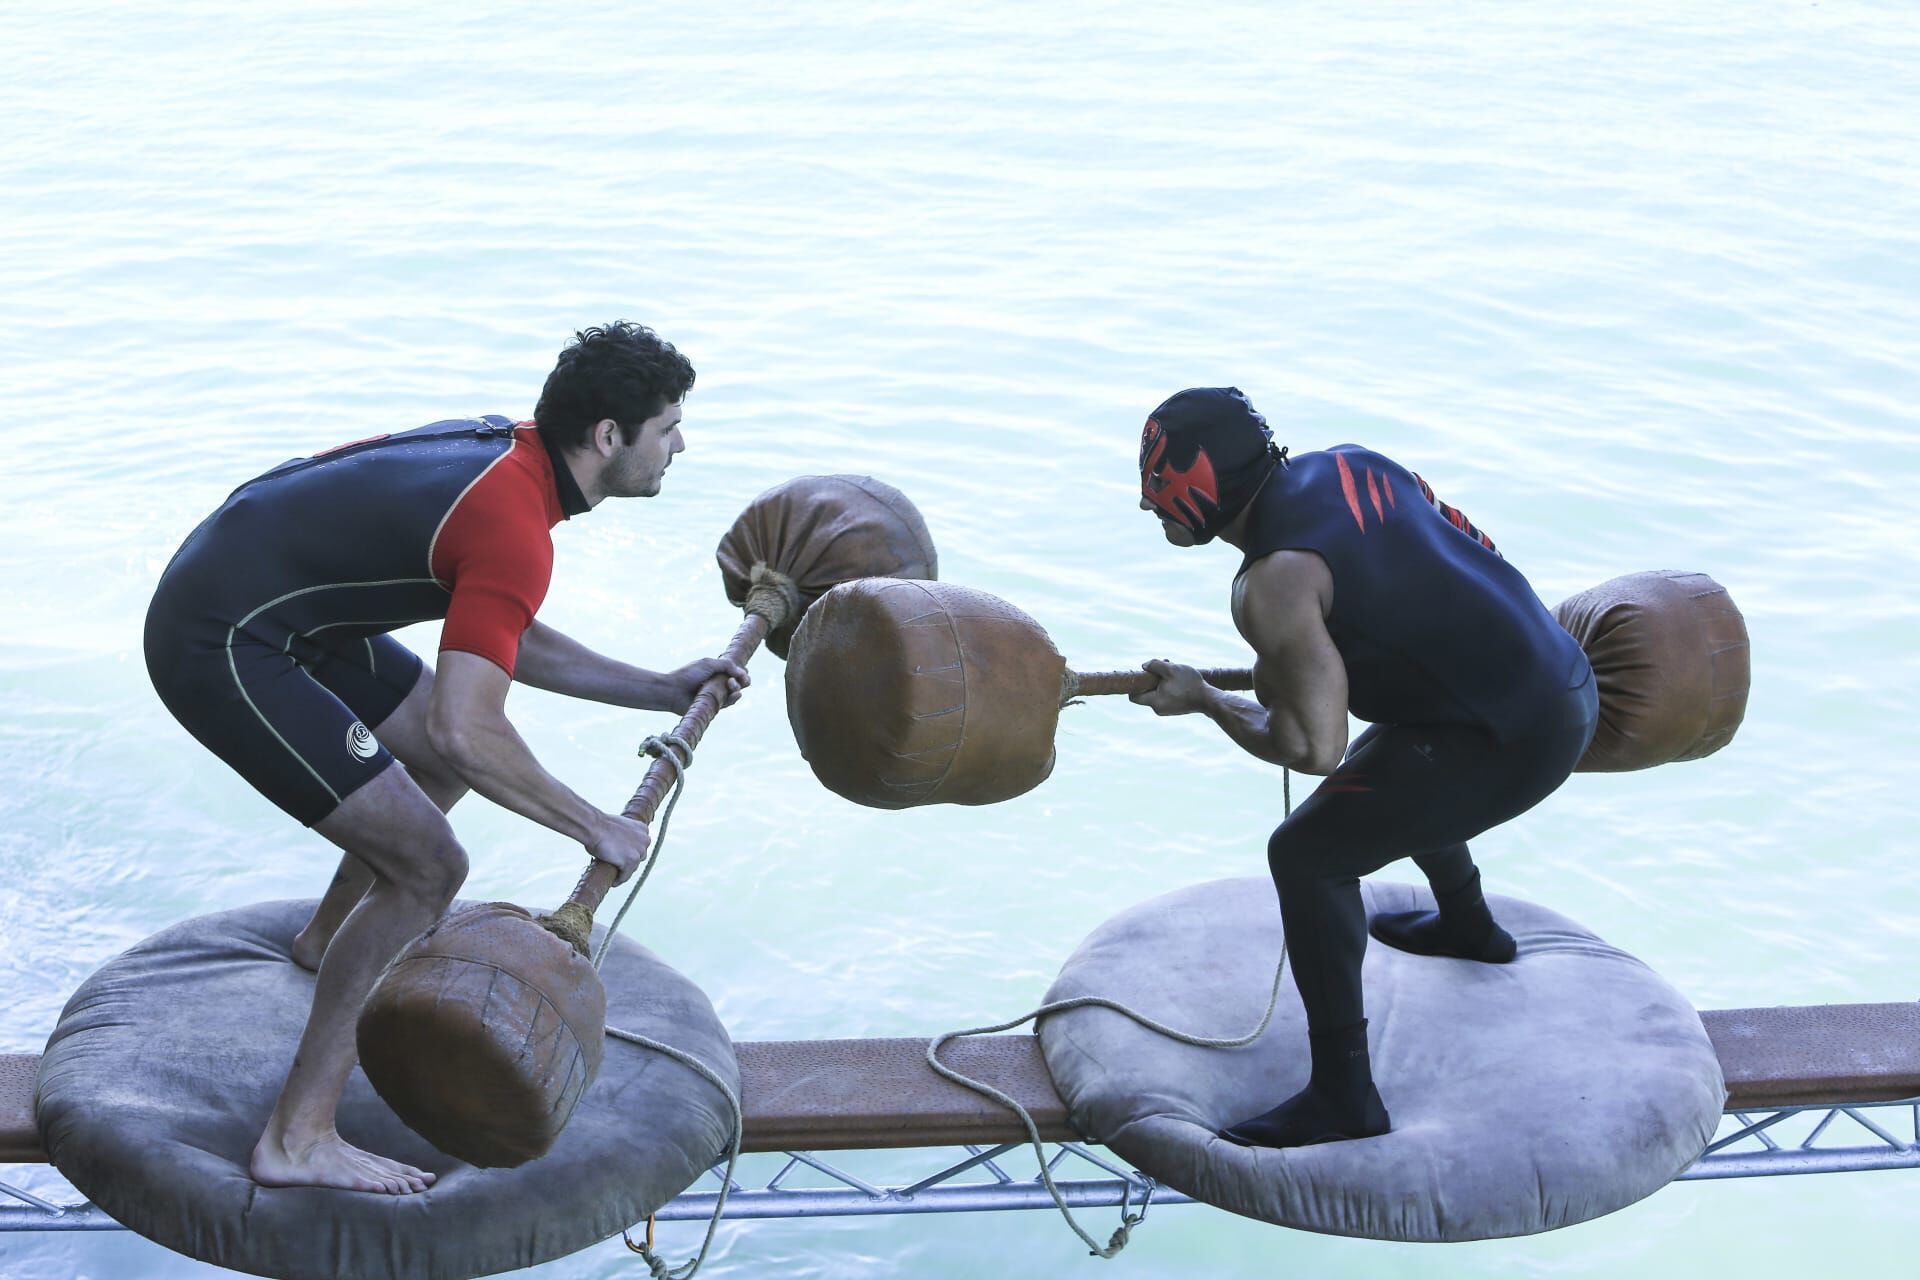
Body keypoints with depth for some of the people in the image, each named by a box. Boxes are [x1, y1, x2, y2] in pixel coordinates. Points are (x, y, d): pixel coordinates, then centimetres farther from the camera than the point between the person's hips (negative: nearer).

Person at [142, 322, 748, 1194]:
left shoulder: (506, 449, 6)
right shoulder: (515, 530, -24)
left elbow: (501, 644, 18)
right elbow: (465, 731, -31)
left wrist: (661, 689, 17)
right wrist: (598, 829, -18)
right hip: (224, 652, -10)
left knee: (447, 756, 24)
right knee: (426, 867, -11)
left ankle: (328, 938, 46)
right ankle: (299, 1139, -5)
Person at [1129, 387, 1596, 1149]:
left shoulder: (1272, 584, -19)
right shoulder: (1348, 466, 5)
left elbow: (1313, 749, -22)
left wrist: (1205, 701, -5)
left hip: (1511, 742, -9)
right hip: (1569, 687, 9)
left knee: (1307, 854, -3)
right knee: (1385, 764, 35)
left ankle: (1344, 1099, -1)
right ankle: (1467, 927, 60)